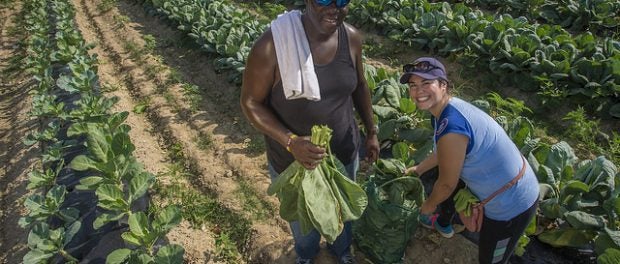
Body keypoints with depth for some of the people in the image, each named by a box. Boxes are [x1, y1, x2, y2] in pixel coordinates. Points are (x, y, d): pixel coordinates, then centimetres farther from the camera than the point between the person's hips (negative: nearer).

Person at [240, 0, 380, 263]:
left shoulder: (351, 38, -13)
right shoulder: (271, 46, -28)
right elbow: (251, 102, -18)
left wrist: (371, 131, 8)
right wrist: (290, 142, -30)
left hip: (344, 153, 3)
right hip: (292, 158, -3)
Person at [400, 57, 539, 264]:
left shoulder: (451, 128, -34)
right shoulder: (447, 108, -5)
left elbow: (447, 184, -19)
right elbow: (441, 152, 15)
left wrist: (429, 205, 1)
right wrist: (419, 168, 28)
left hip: (512, 205, -10)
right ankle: (443, 225, 61)